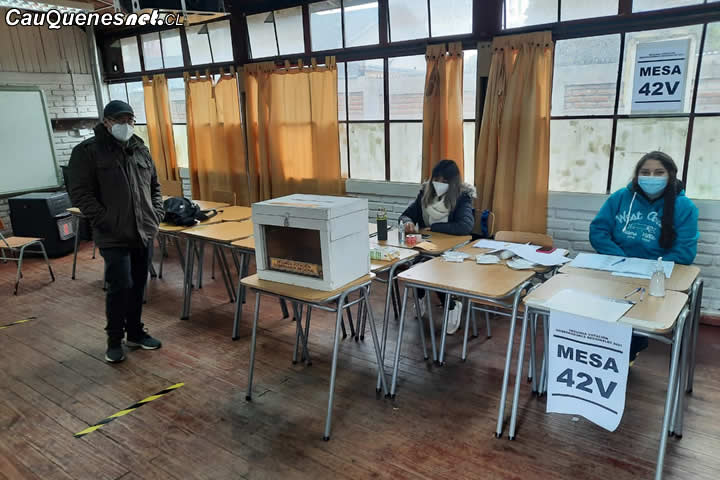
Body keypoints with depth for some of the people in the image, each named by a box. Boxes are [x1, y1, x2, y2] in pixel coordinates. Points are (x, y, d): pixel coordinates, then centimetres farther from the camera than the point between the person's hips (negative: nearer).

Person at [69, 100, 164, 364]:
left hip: (144, 233, 6)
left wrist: (156, 215, 7)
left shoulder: (141, 150, 12)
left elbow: (155, 186, 20)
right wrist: (107, 222, -17)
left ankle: (135, 332, 29)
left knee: (138, 286, 13)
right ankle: (115, 339, 13)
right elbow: (80, 193, -11)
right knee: (120, 287, -6)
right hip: (114, 236, -5)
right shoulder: (87, 151, -6)